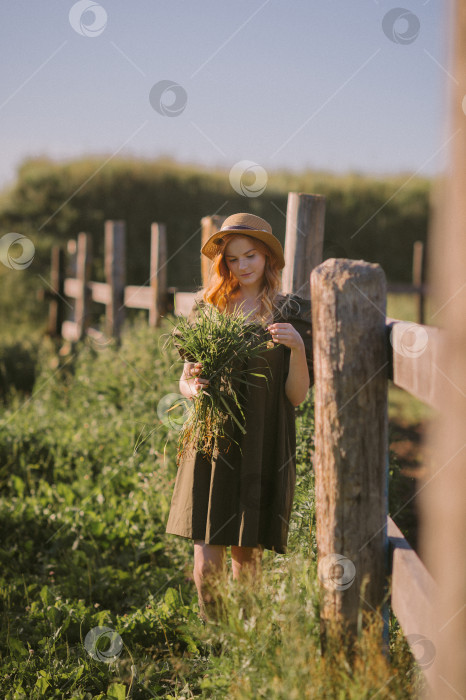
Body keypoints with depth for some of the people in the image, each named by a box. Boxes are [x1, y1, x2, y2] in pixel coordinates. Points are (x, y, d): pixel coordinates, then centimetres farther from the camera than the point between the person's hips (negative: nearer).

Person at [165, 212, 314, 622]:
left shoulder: (291, 313, 3)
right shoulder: (207, 307, 8)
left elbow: (297, 395, 1)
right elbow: (186, 379, 13)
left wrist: (298, 347, -16)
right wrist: (193, 387, -11)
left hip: (264, 446, -1)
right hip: (211, 438, 1)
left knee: (247, 552, 6)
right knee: (206, 557, -4)